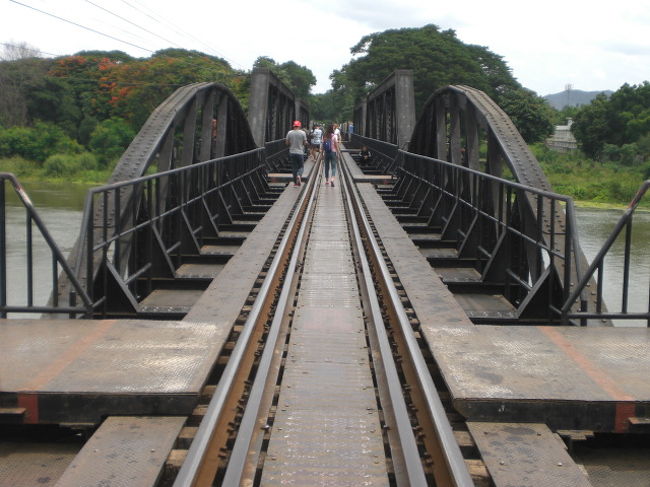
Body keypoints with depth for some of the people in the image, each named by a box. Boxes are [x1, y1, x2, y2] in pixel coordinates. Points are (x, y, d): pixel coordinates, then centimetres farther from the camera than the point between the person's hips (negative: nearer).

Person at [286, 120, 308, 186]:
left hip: (292, 152, 2)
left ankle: (295, 183, 8)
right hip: (300, 152, -2)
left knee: (294, 167, 8)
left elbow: (287, 143, 2)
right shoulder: (302, 133, -6)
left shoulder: (289, 133, -2)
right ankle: (299, 175, -21)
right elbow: (305, 143, -4)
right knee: (301, 166, 10)